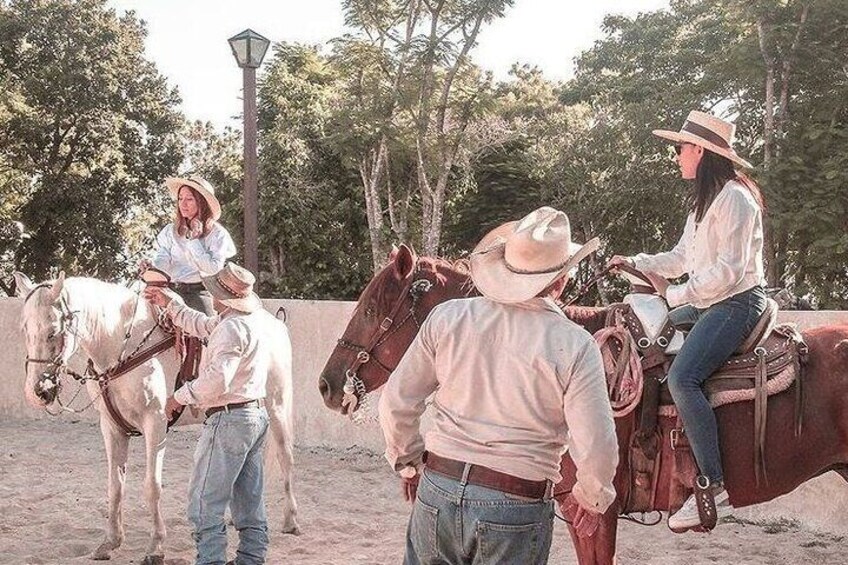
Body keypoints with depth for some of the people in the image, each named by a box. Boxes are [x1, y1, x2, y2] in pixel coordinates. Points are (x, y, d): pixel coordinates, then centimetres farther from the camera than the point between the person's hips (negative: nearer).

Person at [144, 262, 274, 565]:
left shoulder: (232, 328, -22)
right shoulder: (257, 317, 8)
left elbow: (216, 380, -29)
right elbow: (202, 325, 23)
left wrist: (180, 397, -15)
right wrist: (170, 302, 25)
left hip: (228, 420, -10)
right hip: (256, 415, 10)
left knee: (205, 500, -2)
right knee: (250, 500, 15)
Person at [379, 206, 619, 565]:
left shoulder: (446, 317, -3)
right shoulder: (574, 346, -12)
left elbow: (396, 403, 2)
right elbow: (596, 447, -13)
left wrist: (409, 463, 18)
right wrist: (591, 496, 8)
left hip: (437, 492, 3)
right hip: (517, 508, -2)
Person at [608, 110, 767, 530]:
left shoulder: (734, 198, -15)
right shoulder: (703, 200, 17)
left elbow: (728, 271, -20)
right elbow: (682, 258, 21)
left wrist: (675, 293, -17)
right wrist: (636, 264, 11)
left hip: (737, 302, -11)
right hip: (705, 303, 11)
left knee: (682, 378, -27)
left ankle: (714, 488, -27)